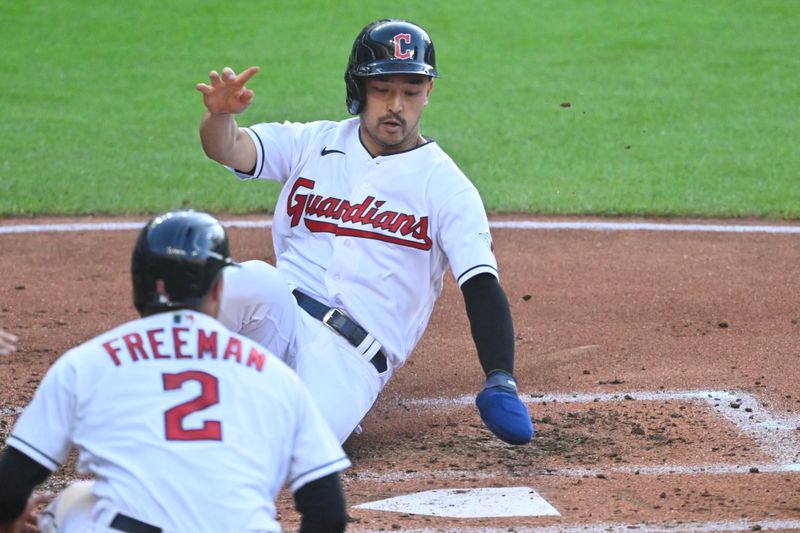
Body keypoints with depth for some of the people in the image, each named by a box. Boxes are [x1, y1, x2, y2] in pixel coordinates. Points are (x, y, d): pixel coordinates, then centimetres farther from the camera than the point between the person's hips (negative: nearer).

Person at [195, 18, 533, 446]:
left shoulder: (447, 186, 3)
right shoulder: (313, 143, 12)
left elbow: (482, 287, -6)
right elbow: (227, 149, -3)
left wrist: (501, 384, -22)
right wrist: (219, 113, -29)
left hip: (351, 358, -2)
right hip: (273, 318, 2)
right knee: (261, 282, -35)